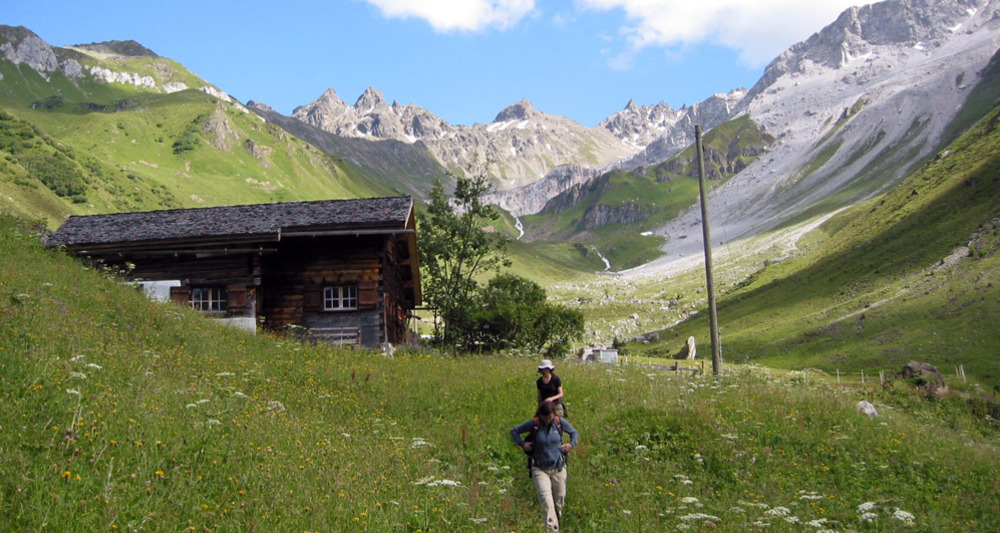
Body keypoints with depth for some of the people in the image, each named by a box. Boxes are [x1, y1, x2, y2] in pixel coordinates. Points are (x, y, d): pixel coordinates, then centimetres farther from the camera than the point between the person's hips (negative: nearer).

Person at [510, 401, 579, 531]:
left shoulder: (561, 422, -6)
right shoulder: (533, 424, -10)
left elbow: (574, 432, 14)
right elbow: (514, 431, 4)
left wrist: (572, 444, -4)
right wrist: (522, 444, -10)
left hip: (558, 468, 2)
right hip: (540, 469, -2)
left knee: (559, 500, 14)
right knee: (546, 501, -19)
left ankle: (557, 521, 40)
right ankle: (553, 529, -22)